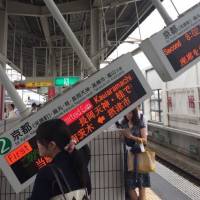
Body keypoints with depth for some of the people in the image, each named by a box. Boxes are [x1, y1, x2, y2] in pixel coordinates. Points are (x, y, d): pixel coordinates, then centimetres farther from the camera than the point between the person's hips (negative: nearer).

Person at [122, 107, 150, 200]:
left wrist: (132, 137, -20)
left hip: (139, 154, -2)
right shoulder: (123, 123, 4)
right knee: (129, 183, 3)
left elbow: (145, 140, -8)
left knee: (141, 182, 6)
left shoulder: (140, 124, -4)